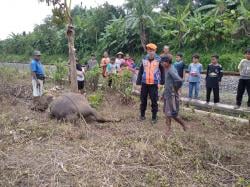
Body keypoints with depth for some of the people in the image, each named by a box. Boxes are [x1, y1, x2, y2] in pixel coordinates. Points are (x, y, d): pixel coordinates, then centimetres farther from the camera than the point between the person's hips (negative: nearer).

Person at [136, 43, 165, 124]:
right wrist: (138, 82, 0)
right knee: (143, 100, 12)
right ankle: (142, 115, 27)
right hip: (144, 83, 3)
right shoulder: (144, 60, 3)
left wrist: (162, 81, -2)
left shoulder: (158, 60, -3)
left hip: (154, 84, -2)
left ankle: (154, 117, 13)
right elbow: (140, 71, 5)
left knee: (154, 101, 2)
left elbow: (162, 71, 3)